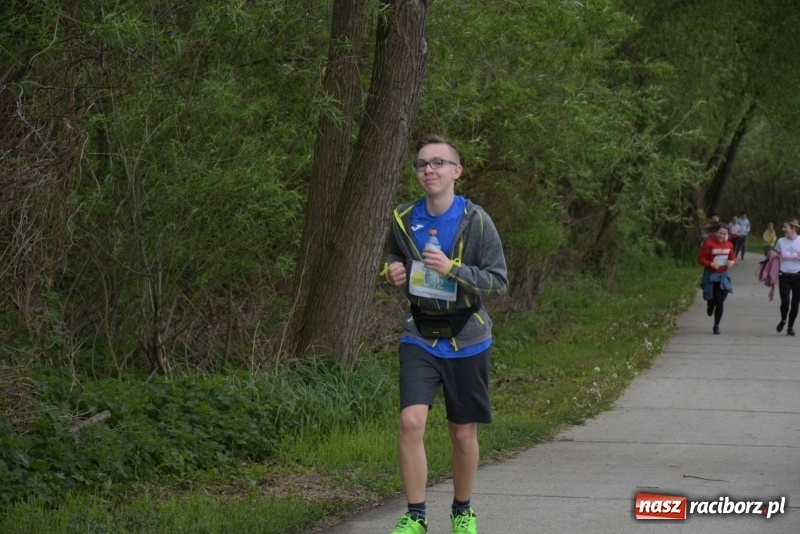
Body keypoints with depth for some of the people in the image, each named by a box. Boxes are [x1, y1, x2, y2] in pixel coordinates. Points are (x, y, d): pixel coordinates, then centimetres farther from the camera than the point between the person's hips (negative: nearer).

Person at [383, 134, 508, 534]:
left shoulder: (476, 221, -10)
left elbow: (499, 281, -11)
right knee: (410, 421, -17)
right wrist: (394, 272, -4)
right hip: (420, 337, 1)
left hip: (466, 341, -1)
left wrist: (452, 269, -24)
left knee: (463, 433, 8)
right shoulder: (403, 220, 0)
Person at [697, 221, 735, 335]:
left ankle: (716, 325, 10)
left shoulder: (729, 245, 1)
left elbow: (733, 257, 15)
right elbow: (700, 258, -11)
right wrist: (711, 264, -25)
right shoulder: (708, 243, -14)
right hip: (710, 275, -3)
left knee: (720, 302, -2)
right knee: (712, 299, 7)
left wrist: (732, 262, -9)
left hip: (723, 275, 3)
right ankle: (710, 308, 46)